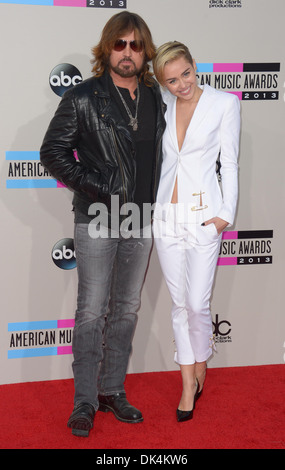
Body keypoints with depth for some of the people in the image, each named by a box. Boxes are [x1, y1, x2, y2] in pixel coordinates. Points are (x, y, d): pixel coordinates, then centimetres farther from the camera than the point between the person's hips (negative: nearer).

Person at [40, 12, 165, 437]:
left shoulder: (156, 98, 8)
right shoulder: (83, 98, -6)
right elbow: (52, 151, -5)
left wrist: (157, 199, 10)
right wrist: (91, 185, -12)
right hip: (97, 218, -5)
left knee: (127, 309, 11)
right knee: (93, 311, -3)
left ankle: (113, 392, 24)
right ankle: (85, 402, 9)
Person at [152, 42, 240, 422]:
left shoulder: (225, 103, -4)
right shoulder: (162, 104, 6)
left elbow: (230, 162, -3)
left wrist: (226, 213, -7)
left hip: (203, 214, -3)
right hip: (166, 215, 4)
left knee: (197, 304, -3)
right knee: (180, 304, 8)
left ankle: (200, 368, 24)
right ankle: (188, 385, 20)